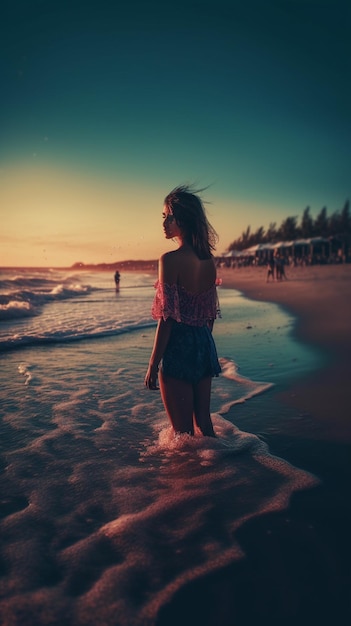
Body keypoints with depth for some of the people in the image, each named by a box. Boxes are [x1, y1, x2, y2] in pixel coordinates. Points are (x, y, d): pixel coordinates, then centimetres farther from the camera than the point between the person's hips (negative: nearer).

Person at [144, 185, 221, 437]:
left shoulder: (170, 260, -17)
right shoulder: (209, 260, 5)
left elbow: (168, 317, -18)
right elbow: (211, 313, 11)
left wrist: (153, 364, -11)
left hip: (178, 348, -7)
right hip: (204, 345, 7)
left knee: (182, 430, 9)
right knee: (204, 420, 22)